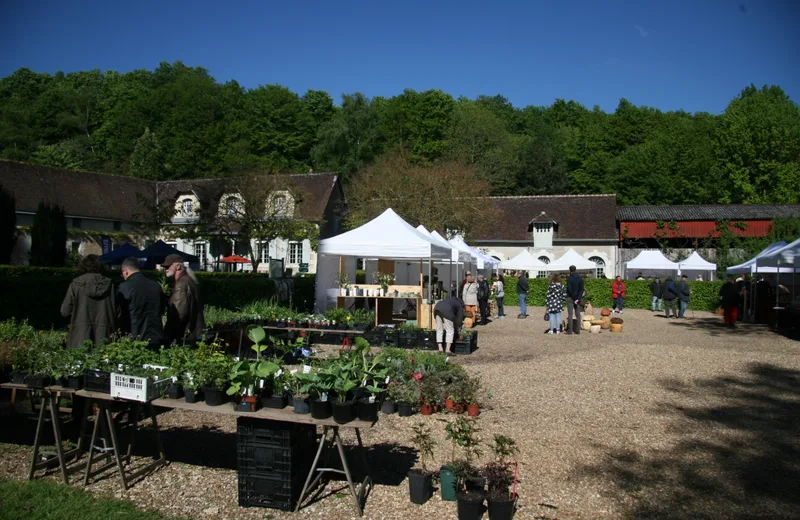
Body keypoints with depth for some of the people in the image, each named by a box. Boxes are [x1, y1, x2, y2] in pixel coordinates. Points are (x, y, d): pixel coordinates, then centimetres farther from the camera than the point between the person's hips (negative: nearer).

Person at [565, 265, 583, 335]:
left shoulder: (569, 278, -9)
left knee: (570, 314, -1)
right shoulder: (580, 278, 2)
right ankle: (578, 330, 8)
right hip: (578, 298, 4)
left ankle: (570, 330, -4)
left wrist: (574, 299, -9)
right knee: (578, 314, 9)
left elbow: (569, 289, -14)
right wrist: (578, 299, -9)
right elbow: (581, 289, -4)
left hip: (570, 298, -4)